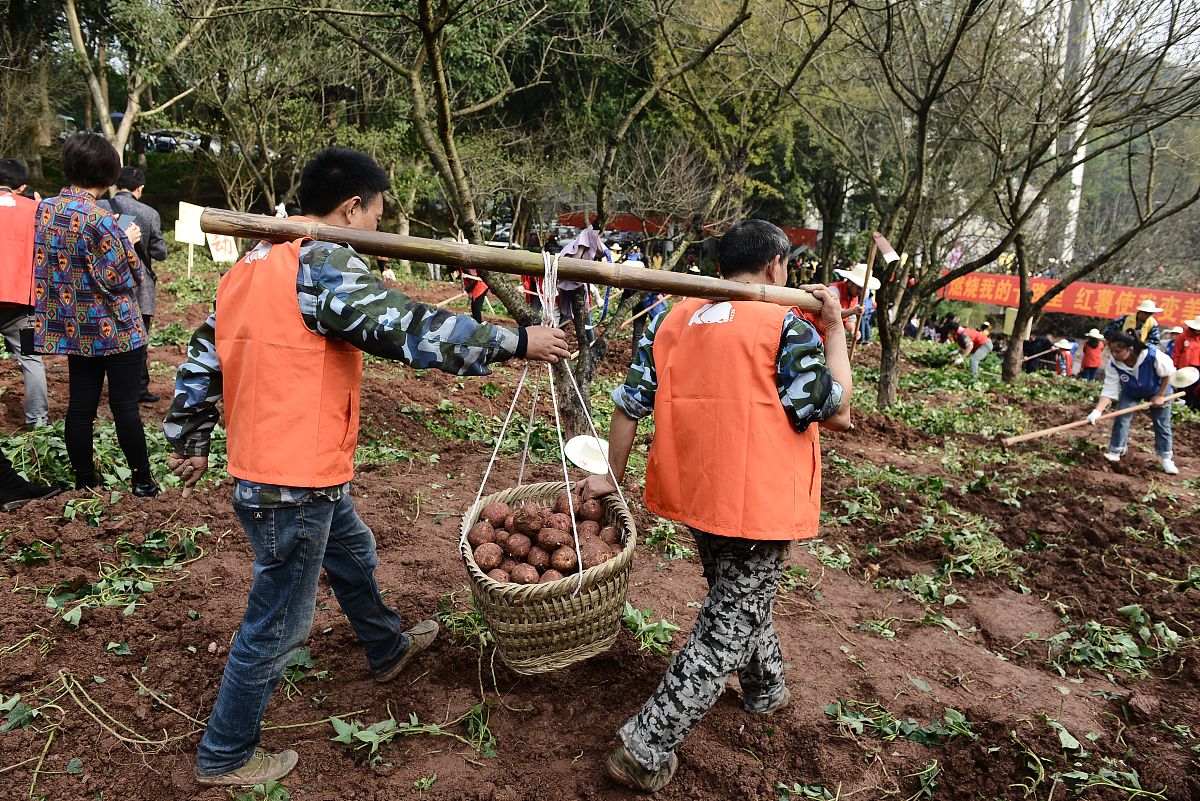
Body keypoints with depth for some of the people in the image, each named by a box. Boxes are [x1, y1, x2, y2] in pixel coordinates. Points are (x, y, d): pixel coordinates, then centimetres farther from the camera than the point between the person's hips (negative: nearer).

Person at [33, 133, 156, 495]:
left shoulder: (45, 208, 2)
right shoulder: (99, 220, -20)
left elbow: (49, 260, 13)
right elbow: (121, 278, -17)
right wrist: (127, 242, -1)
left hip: (73, 327, 7)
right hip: (116, 329, -6)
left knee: (80, 406, 11)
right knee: (125, 406, 2)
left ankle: (84, 481, 21)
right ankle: (142, 481, 12)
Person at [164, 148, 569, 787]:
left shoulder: (252, 265, 8)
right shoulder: (322, 264, -21)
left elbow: (200, 362, 13)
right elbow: (413, 331, -28)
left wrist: (190, 443, 23)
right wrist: (517, 342, -20)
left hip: (270, 467, 10)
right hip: (293, 485, -10)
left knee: (354, 558, 29)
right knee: (276, 625, 7)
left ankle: (389, 649, 53)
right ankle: (224, 757, 26)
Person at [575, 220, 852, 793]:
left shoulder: (670, 321, 2)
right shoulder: (785, 325, -13)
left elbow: (629, 406, 3)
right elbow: (836, 413, -11)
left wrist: (612, 476, 14)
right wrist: (835, 330, -3)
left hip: (693, 494, 6)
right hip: (759, 505, -6)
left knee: (740, 598, 28)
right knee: (728, 626, 5)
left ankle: (766, 691, 50)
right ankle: (646, 750, 6)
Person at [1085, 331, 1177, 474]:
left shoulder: (1154, 356, -40)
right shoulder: (1114, 364, -32)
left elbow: (1168, 374, -20)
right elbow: (1109, 391, -31)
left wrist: (1160, 396, -17)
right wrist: (1097, 411, -44)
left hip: (1158, 389, -2)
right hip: (1130, 392, 2)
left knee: (1162, 424, 5)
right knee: (1120, 419, -10)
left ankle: (1166, 458, 18)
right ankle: (1115, 452, 3)